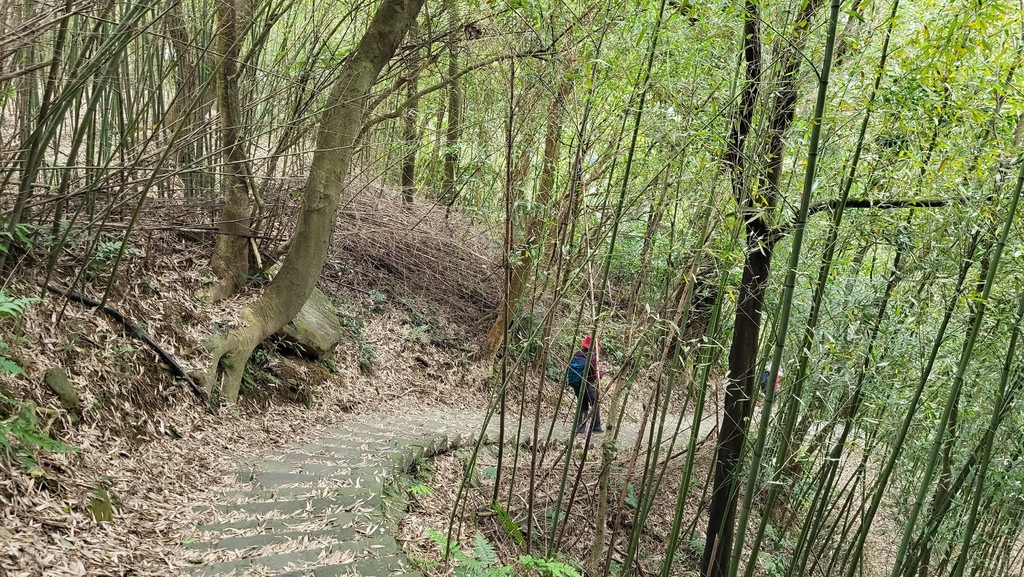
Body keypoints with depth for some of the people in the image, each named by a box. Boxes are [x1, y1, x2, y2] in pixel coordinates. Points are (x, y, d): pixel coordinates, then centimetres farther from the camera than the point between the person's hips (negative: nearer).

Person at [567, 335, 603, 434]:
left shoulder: (576, 354, -1)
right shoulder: (592, 357, -19)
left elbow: (568, 370, 5)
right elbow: (595, 375, -17)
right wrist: (601, 373, 5)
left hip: (575, 384, 6)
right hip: (587, 385, -6)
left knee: (583, 405, 19)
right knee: (596, 404, 14)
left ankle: (580, 428, 14)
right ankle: (596, 427, 17)